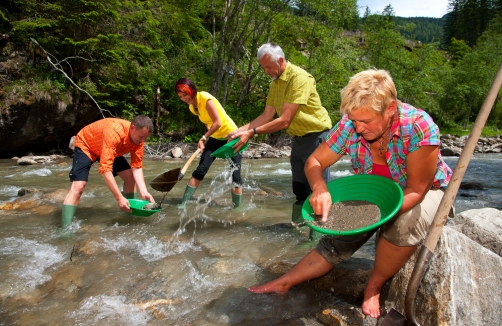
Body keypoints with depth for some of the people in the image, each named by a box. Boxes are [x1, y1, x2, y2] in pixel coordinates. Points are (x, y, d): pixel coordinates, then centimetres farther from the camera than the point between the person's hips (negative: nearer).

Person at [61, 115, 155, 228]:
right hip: (85, 144, -6)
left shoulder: (138, 137, -21)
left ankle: (129, 213, 13)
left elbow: (137, 167, -16)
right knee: (78, 187, -22)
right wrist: (119, 197, -47)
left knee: (130, 177, -3)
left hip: (110, 150, 7)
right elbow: (105, 169, -46)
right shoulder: (114, 132, -43)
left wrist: (144, 192, -29)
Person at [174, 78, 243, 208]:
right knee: (200, 170, 0)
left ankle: (237, 208, 4)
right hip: (215, 138, 7)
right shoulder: (192, 107, 2)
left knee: (235, 174, -9)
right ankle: (183, 203, 4)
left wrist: (204, 138, -20)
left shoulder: (205, 98, -22)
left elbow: (218, 123, -26)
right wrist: (205, 138, -4)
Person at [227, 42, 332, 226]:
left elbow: (284, 121, -26)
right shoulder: (275, 82, 6)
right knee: (299, 190, 15)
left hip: (316, 136, -8)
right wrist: (241, 130, -5)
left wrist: (252, 132, -26)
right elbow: (267, 116, 4)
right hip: (299, 138, 9)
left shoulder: (299, 78, -22)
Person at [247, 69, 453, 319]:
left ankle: (373, 287, -13)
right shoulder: (350, 124, -20)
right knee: (337, 241, -11)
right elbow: (314, 162, -13)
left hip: (423, 193, -3)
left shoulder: (419, 127, -31)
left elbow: (416, 189, -27)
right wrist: (320, 189, -35)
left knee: (405, 222, -35)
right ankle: (284, 282, 1)